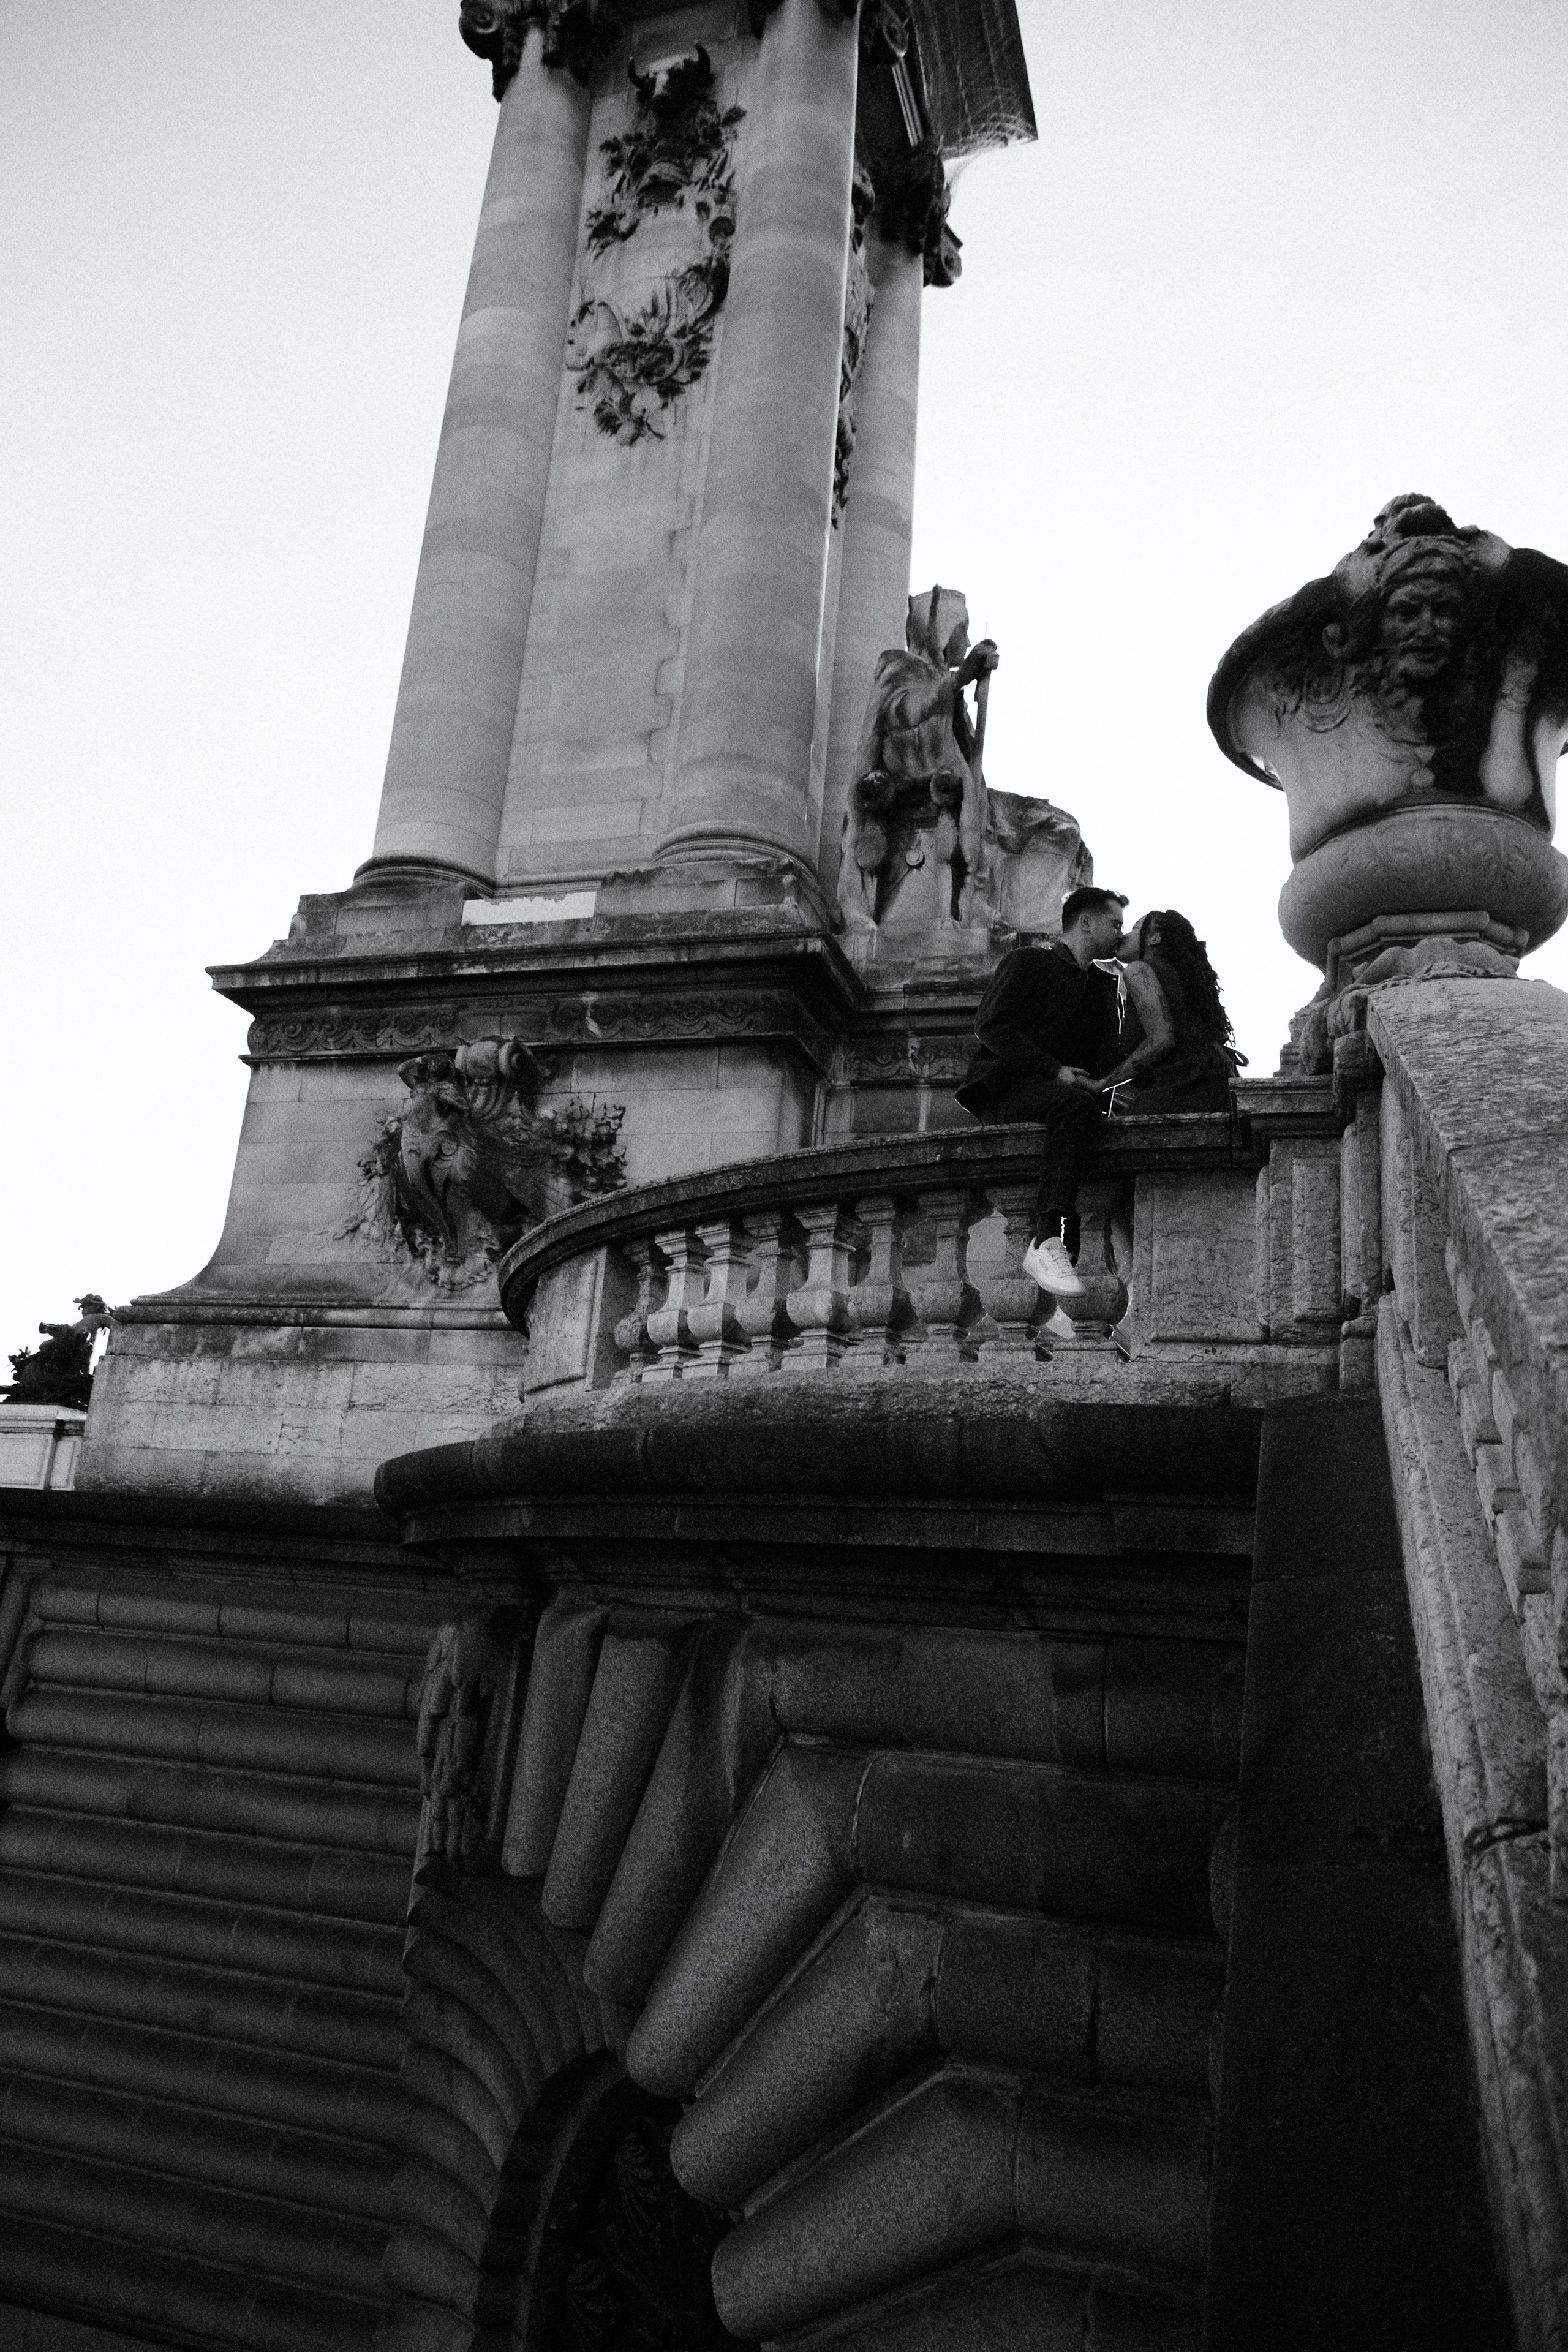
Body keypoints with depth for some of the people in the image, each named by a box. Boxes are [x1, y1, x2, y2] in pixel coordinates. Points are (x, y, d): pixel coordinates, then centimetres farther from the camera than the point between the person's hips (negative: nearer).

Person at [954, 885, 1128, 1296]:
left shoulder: (1104, 985, 28)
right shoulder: (1028, 962, 6)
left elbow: (1108, 1059, 20)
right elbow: (989, 1025, -9)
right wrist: (1054, 1070, -17)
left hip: (1070, 1092, 7)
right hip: (1005, 1088, -7)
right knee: (1076, 1104, -36)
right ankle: (1048, 1242, -46)